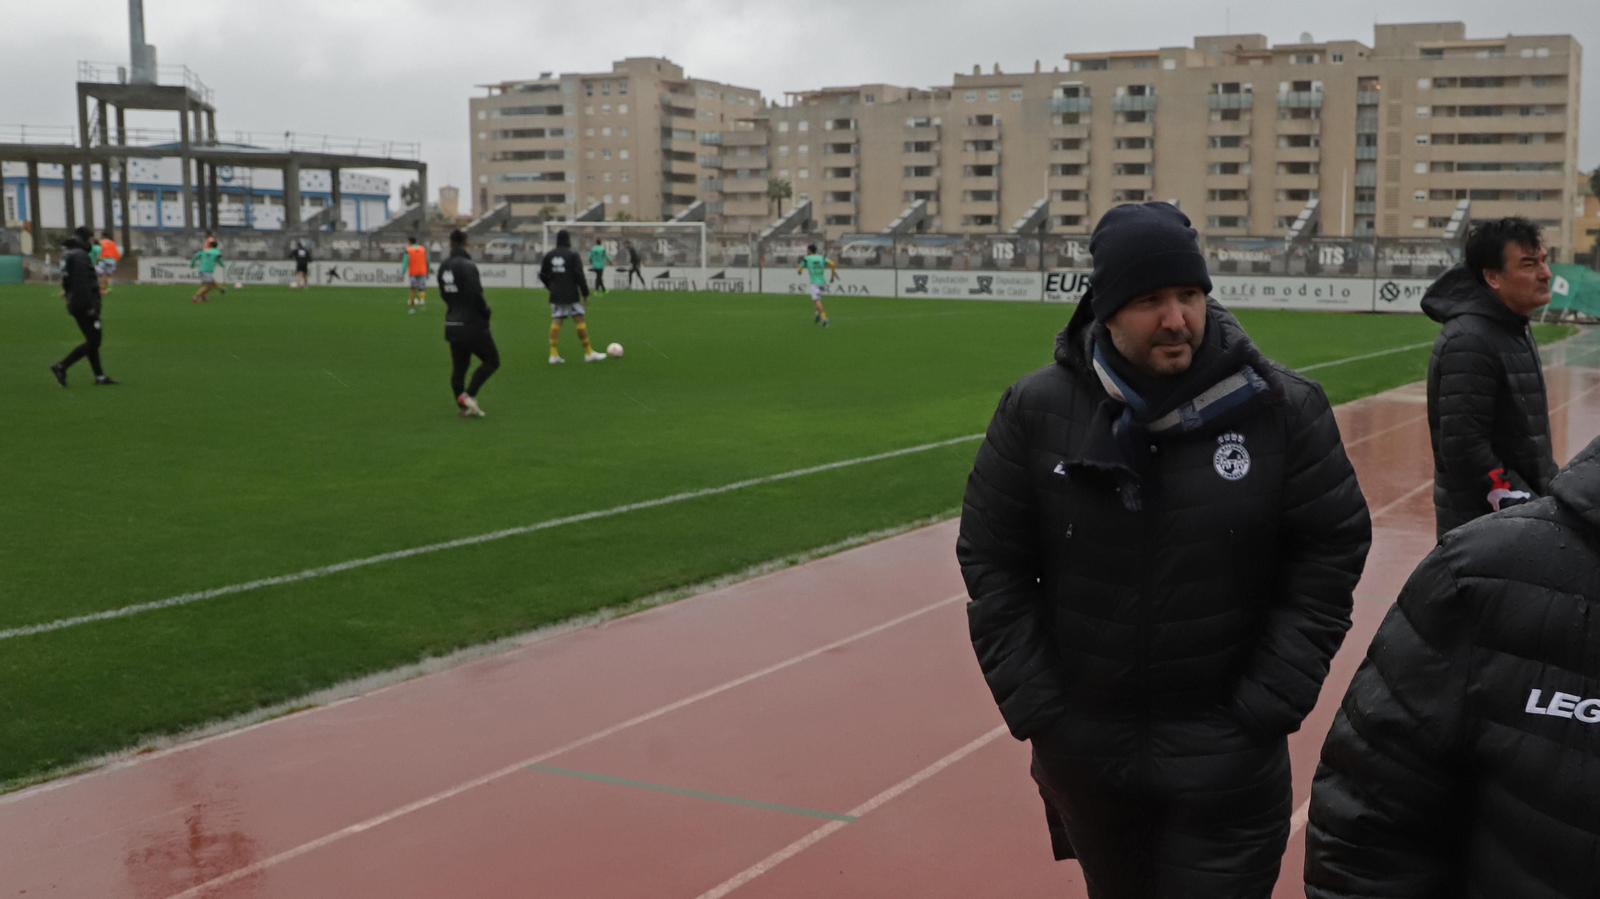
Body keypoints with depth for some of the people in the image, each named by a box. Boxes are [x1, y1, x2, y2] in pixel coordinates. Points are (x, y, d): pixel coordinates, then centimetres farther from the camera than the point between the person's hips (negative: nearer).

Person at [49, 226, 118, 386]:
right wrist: (90, 305, -21)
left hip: (75, 304, 10)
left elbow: (68, 280, 19)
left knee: (93, 340, 14)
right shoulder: (80, 255, -15)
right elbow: (82, 282, -21)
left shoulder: (67, 255, 15)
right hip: (85, 305, -10)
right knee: (93, 341, -6)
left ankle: (100, 376, 15)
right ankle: (61, 367, -6)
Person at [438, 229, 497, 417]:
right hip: (472, 324, -8)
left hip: (452, 323, 8)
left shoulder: (443, 266, 7)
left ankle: (463, 406, 14)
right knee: (492, 360, 4)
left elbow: (444, 293, 13)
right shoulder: (468, 266, -16)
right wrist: (486, 312, -6)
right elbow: (476, 294, -21)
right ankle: (468, 395, -6)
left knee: (458, 366, 12)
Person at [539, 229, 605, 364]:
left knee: (556, 322, 4)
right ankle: (589, 353, 6)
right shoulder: (572, 255, -9)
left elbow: (543, 276, 10)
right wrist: (585, 293, -3)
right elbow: (579, 276, -12)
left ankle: (554, 354, -3)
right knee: (579, 320, 1)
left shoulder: (548, 256, 6)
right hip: (571, 295, -5)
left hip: (555, 295, 5)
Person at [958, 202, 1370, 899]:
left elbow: (1331, 553, -3)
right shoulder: (1036, 410, -6)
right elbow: (992, 562, -1)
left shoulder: (1283, 408, -8)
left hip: (1227, 759, -2)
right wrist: (1035, 710, -5)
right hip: (1083, 749, 2)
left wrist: (1269, 706, -7)